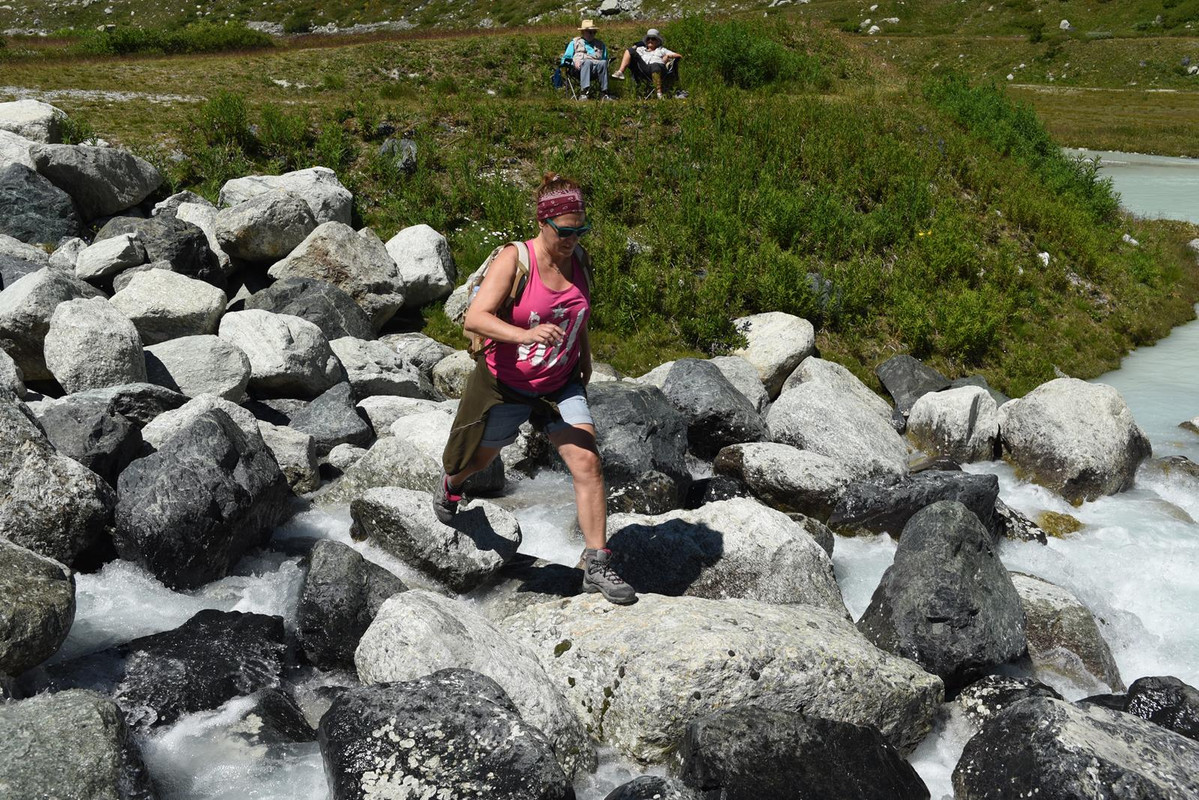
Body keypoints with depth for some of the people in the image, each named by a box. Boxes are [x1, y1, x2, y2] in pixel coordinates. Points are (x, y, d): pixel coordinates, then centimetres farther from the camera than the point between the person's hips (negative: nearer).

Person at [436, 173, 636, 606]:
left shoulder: (579, 260, -3)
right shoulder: (513, 259, -21)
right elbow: (475, 318, -31)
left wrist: (584, 356, 20)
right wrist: (526, 334, -46)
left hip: (560, 385, 3)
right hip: (505, 384, -3)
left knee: (587, 461, -14)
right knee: (479, 458, 20)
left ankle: (596, 566, -9)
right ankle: (450, 483, 59)